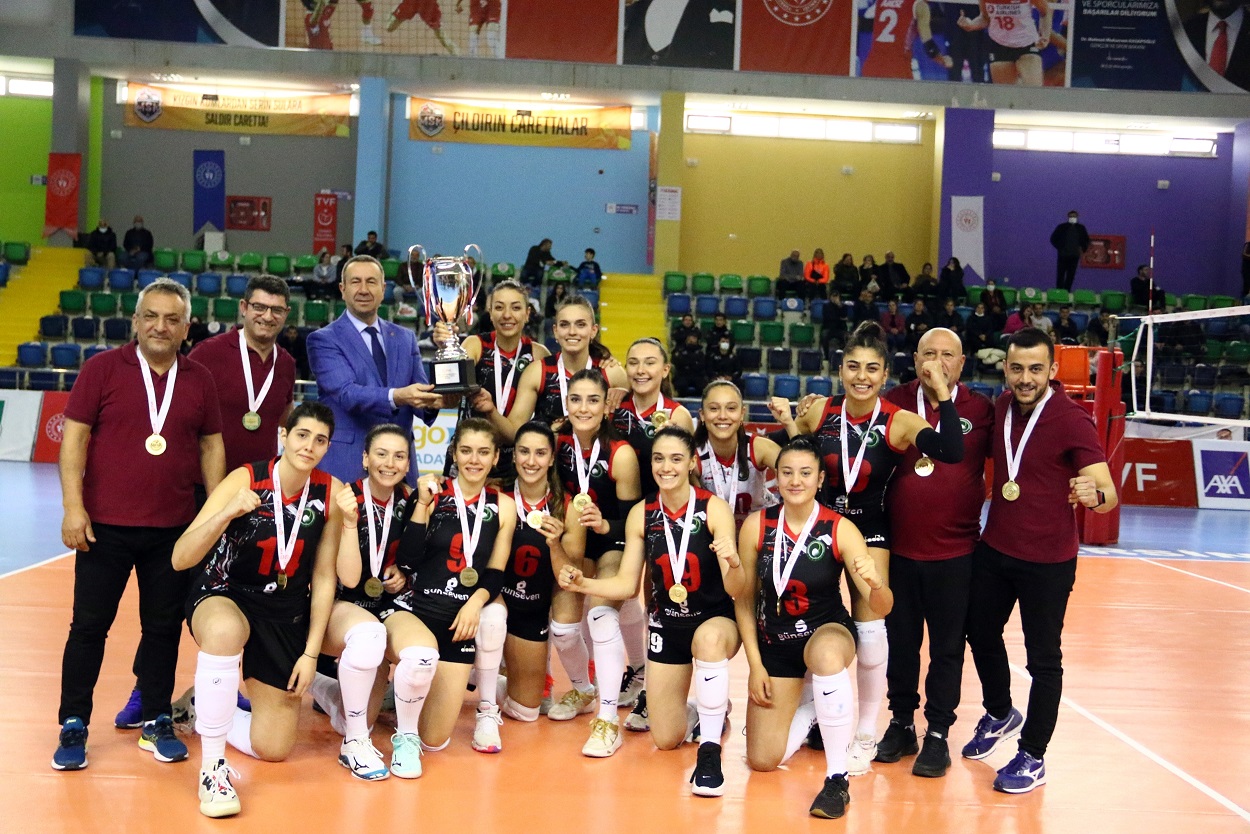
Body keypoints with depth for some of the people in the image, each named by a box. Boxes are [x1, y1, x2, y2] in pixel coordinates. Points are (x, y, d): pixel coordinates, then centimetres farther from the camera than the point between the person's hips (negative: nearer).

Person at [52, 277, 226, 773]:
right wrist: (73, 506, -10)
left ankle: (156, 722, 22)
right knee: (89, 625, 5)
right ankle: (73, 727, 16)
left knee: (164, 626, 9)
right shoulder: (103, 368, -1)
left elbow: (211, 446, 11)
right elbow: (74, 437, -3)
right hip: (104, 526, -2)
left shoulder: (200, 380, 7)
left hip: (174, 528, 2)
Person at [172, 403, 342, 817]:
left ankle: (207, 709, 35)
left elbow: (324, 578, -4)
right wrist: (228, 513, -39)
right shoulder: (245, 480, -19)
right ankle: (212, 769, -26)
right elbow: (180, 559, -24)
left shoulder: (331, 493, -11)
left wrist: (310, 653, -7)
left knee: (273, 749, 3)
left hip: (287, 615, 3)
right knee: (226, 631, -42)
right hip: (223, 596, -3)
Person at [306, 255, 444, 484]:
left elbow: (419, 391, 6)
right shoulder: (323, 340, -1)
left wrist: (431, 401, -19)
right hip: (344, 465, -4)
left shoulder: (405, 338, 14)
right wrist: (396, 396, -32)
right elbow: (347, 393, -15)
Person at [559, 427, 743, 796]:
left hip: (716, 620, -4)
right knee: (666, 740, 4)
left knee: (709, 639, -41)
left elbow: (734, 590, -22)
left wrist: (734, 564, -45)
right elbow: (627, 584, -3)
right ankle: (704, 711, 40)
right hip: (667, 625, 4)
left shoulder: (714, 508, -18)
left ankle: (710, 752, -26)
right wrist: (582, 584, -20)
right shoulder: (641, 514, -7)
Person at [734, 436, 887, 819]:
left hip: (828, 632, -3)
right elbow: (744, 600, -1)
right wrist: (755, 664, -4)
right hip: (774, 643, 3)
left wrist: (876, 584, -42)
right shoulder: (756, 526, -11)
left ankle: (837, 779, -26)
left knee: (825, 655, -42)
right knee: (762, 761, -1)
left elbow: (880, 609, -20)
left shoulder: (840, 530, -16)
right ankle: (809, 708, 32)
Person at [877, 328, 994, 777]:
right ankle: (902, 723, 29)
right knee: (900, 642, 14)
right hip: (899, 549, 1)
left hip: (955, 553, -1)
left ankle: (938, 733, 22)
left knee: (947, 647, 8)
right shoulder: (895, 402, 1)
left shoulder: (981, 411, -2)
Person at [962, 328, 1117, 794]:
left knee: (1043, 658, 4)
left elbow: (1107, 491, -22)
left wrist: (1094, 495, -43)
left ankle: (1032, 757, 20)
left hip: (1047, 561, -6)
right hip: (994, 549, 6)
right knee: (981, 634, 18)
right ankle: (999, 715, 44)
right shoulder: (1000, 408, -1)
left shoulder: (1071, 420, -17)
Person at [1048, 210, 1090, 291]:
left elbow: (1086, 240, 20)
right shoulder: (1062, 227, 1)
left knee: (1071, 276, 0)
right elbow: (1053, 239, 6)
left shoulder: (1081, 228, 7)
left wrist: (1082, 249, 7)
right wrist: (1059, 248, -1)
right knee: (1060, 275, -4)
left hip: (1075, 256, 2)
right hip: (1063, 255, -2)